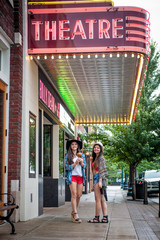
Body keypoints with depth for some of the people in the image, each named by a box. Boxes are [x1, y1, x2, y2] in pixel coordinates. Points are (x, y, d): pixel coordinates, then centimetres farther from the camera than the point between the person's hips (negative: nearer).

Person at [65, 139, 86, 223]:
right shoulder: (68, 156, 5)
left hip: (80, 176, 4)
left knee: (79, 195, 1)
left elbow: (84, 166, 10)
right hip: (72, 176, -3)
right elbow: (68, 167, -1)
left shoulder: (82, 155, 14)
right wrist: (75, 163, -14)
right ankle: (75, 215, -14)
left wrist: (81, 162, -10)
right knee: (74, 194, -13)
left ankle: (73, 212, 16)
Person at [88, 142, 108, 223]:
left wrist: (100, 181, -20)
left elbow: (101, 170, -15)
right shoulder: (95, 158, 20)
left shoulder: (101, 158, -8)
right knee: (102, 199, 6)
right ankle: (105, 218, 7)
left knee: (98, 199, -6)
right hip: (95, 179, 10)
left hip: (99, 178, -10)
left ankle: (97, 218, -2)